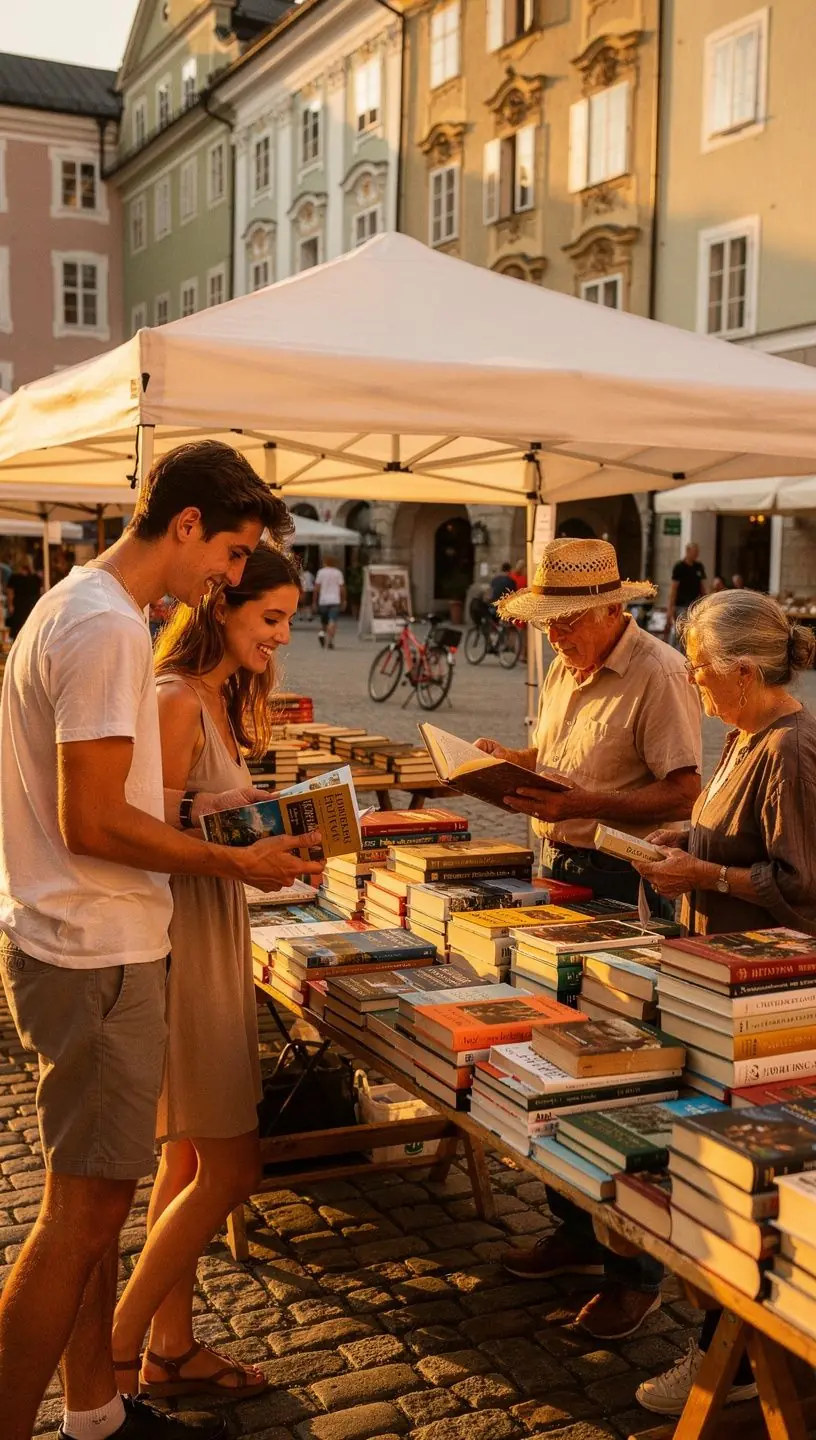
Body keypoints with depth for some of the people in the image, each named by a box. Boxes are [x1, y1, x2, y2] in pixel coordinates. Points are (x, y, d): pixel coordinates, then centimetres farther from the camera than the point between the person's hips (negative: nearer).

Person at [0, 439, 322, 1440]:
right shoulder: (107, 627, -19)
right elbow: (92, 825, -22)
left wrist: (193, 805, 10)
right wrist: (236, 864, -13)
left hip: (85, 949, 10)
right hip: (96, 960, -10)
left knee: (95, 1197, 18)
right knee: (83, 1210, -1)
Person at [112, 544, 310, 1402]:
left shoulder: (222, 701, 13)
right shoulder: (177, 703, -17)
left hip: (214, 937, 10)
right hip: (182, 938, -10)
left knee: (190, 1159, 15)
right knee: (230, 1168, -3)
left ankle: (171, 1349, 27)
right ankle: (115, 1347, 12)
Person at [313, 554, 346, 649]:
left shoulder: (321, 572, 2)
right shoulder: (338, 573, 3)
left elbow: (316, 588, -1)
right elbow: (342, 588, 1)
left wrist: (314, 602, 4)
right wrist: (343, 601, 10)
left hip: (323, 601, 1)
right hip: (335, 601, -1)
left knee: (323, 622, 16)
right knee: (333, 622, -7)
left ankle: (321, 633, -10)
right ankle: (330, 640, -22)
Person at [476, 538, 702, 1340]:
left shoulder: (656, 675, -15)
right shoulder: (564, 670, 12)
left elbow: (682, 795, -21)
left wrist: (581, 805, -27)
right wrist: (512, 763, 1)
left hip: (624, 883, -8)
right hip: (562, 870, 9)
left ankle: (637, 1271, 11)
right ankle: (576, 1232, 30)